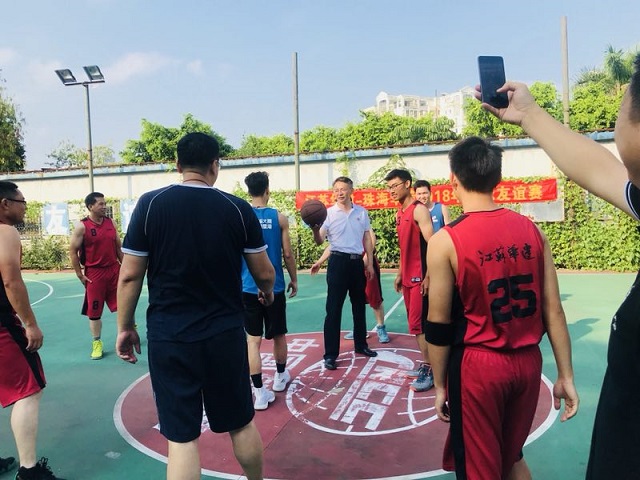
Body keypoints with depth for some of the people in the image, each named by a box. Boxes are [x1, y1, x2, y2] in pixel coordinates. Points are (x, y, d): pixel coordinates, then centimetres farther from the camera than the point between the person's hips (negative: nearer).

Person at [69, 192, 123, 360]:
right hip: (94, 273, -4)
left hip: (114, 270, 4)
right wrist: (80, 275, -7)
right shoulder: (82, 226, -9)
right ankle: (97, 342, 21)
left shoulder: (110, 222, 6)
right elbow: (73, 252, -6)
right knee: (94, 312, 6)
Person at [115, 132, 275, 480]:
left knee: (181, 437, 10)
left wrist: (124, 327, 10)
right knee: (241, 424, 19)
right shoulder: (238, 209, -4)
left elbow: (130, 275, -4)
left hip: (168, 338, 0)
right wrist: (268, 293, 24)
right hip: (225, 335, 1)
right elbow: (264, 273, 2)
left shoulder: (150, 204, -5)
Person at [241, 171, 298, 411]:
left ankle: (259, 392, 5)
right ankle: (280, 376, 37)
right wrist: (294, 279, 11)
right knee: (278, 335, 17)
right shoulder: (279, 218, -4)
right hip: (274, 287, 0)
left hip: (248, 288, 0)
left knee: (253, 339, 5)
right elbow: (287, 254, -2)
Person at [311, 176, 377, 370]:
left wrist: (370, 263, 8)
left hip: (357, 262, 4)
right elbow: (320, 241, -13)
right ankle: (330, 354, 3)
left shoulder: (362, 212, 6)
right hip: (338, 262, -4)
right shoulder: (328, 213, -5)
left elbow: (367, 238, 12)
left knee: (359, 306, 15)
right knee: (333, 309, -3)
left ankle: (361, 345, 31)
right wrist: (315, 229, -34)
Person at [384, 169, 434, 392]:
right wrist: (399, 274, 19)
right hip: (408, 277, 9)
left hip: (420, 277, -9)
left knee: (419, 324, -5)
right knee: (415, 323, 14)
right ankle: (425, 364, 25)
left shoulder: (419, 210, -13)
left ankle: (429, 371, 5)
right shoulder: (400, 213, 14)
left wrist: (428, 276, -21)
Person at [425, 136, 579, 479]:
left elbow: (439, 325, -11)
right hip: (528, 361, 5)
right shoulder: (532, 230, -1)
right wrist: (566, 377, 9)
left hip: (478, 365, -5)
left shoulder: (445, 241, -14)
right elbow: (553, 310, 1)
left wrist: (439, 385, 1)